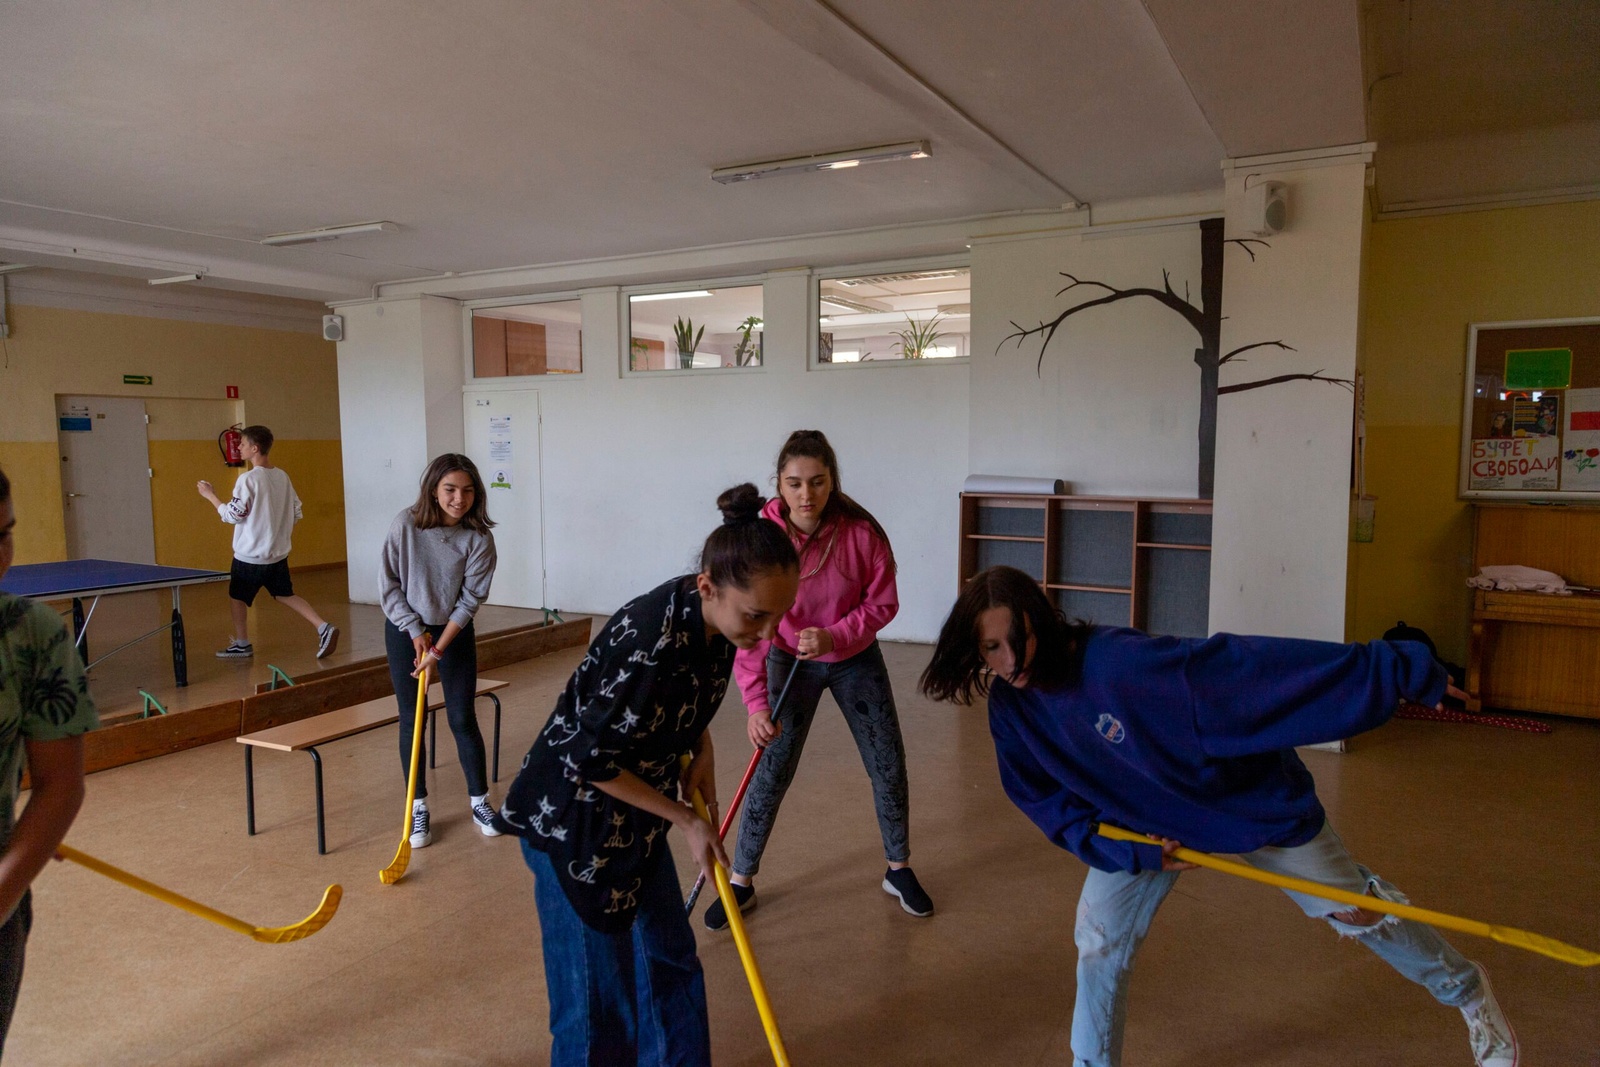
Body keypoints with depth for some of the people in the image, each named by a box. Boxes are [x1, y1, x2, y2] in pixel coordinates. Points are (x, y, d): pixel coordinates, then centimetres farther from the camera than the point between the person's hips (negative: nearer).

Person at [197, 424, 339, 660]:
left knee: (237, 596, 14)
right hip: (278, 553, 6)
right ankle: (324, 627, -5)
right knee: (285, 595, 12)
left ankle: (241, 644, 24)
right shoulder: (282, 476, 4)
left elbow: (233, 515, -15)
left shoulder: (248, 479, -17)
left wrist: (210, 495, -3)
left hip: (250, 555, -6)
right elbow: (296, 512, 10)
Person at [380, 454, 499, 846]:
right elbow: (388, 585, -8)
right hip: (404, 629, 0)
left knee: (463, 719, 3)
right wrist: (415, 631, -11)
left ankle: (479, 800, 20)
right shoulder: (405, 525, -17)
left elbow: (469, 601, -14)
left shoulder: (479, 539, -16)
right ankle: (418, 808, 19)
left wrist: (439, 649, -18)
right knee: (411, 721, 5)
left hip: (455, 633, 0)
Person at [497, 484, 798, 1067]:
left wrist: (701, 750, -5)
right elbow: (590, 761, -25)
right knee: (599, 995, 5)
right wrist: (686, 819, -16)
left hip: (633, 814, 8)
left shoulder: (715, 619, -11)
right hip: (574, 820, -8)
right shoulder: (650, 642, -36)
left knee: (670, 959, 20)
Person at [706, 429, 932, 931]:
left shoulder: (861, 531, -22)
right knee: (771, 773, -1)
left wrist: (836, 636, -29)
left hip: (856, 659, 2)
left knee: (889, 766, 7)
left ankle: (898, 871, 30)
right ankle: (741, 882, 18)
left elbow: (882, 604, -12)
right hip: (791, 662, -1)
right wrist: (756, 702, -28)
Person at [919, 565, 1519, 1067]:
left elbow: (1252, 670, -40)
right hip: (1142, 824, 4)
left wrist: (1402, 671, -35)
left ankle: (1467, 994, 43)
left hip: (1250, 801, -4)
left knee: (1354, 911, 14)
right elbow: (1052, 806, -7)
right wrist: (1134, 851, -20)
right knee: (1100, 942, 2)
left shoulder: (1121, 662, -39)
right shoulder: (1011, 708, -18)